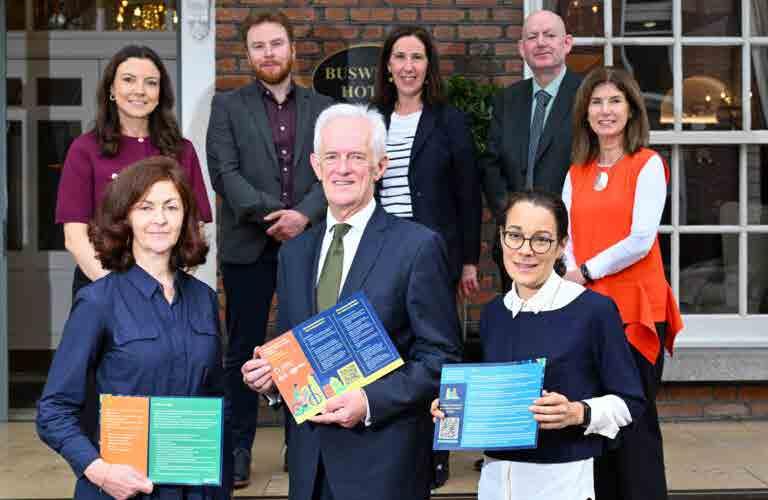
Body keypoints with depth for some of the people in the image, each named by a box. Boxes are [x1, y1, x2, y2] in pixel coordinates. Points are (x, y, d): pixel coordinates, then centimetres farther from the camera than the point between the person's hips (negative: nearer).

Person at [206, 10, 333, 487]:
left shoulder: (322, 108, 10)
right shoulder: (228, 105, 6)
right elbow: (225, 173, -5)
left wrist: (303, 214, -14)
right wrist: (271, 214, -16)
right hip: (248, 246, -1)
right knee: (244, 350, 5)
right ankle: (237, 448, 14)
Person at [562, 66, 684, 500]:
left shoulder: (648, 164, -3)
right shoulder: (577, 173, 14)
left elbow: (641, 240, -12)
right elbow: (567, 239, 8)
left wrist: (587, 272, -8)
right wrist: (574, 278, -10)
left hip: (634, 309, -5)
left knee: (634, 420, -2)